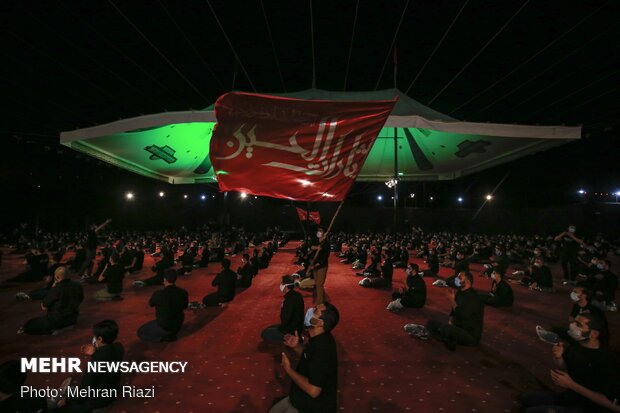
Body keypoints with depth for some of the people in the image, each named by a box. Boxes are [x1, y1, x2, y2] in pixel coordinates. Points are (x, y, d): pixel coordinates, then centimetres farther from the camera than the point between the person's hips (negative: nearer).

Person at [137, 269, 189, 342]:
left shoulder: (159, 293, -26)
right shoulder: (183, 292, -16)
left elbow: (151, 304, -1)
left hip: (164, 327, -4)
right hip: (178, 325, 4)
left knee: (140, 332, 18)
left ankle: (164, 337, 4)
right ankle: (171, 334, 18)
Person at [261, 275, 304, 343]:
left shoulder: (290, 299, -30)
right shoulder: (296, 295, 0)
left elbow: (285, 320, -26)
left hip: (291, 331, -9)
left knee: (264, 334, 1)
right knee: (269, 328, 22)